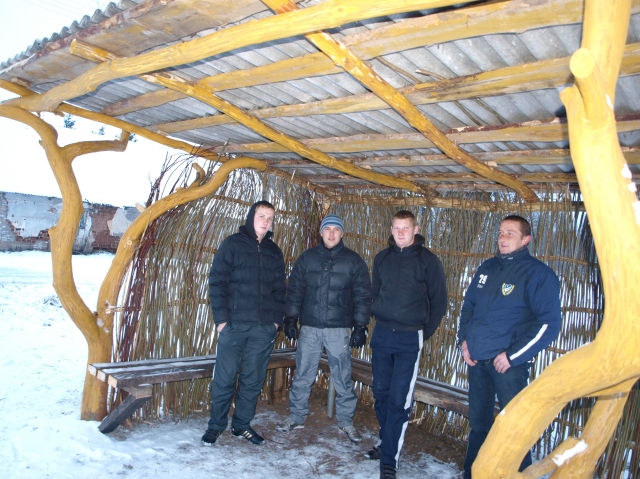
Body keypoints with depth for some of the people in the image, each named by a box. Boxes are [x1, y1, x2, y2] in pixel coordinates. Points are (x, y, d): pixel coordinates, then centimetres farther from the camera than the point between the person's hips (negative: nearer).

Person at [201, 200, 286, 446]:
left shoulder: (274, 251, 12)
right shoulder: (232, 244, 0)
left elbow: (280, 288, 14)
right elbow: (217, 282, -5)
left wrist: (277, 319, 4)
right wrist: (221, 318, -11)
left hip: (264, 328, 4)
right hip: (234, 325, -3)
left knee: (254, 379, 10)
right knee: (224, 378, 4)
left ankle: (242, 424, 25)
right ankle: (216, 425, 21)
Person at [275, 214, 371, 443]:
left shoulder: (354, 261, 0)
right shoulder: (307, 258, 5)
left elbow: (362, 296, -1)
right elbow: (294, 290, 7)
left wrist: (360, 327, -5)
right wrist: (290, 319, 3)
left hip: (339, 329, -1)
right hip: (309, 327, 2)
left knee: (343, 377, 5)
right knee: (302, 375, 9)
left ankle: (346, 421, 21)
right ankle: (296, 417, 25)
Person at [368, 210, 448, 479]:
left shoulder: (428, 261, -4)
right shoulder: (382, 258, 8)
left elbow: (439, 301, 0)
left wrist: (425, 332, 0)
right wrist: (378, 319, 11)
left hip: (410, 339, -4)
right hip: (381, 335, 4)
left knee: (399, 399, -5)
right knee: (381, 393, 12)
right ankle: (387, 442, 31)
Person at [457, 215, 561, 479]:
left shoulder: (538, 273, -9)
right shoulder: (488, 268, 10)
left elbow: (548, 323, -15)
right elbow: (468, 305, 20)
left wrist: (512, 356, -16)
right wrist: (463, 339, 7)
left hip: (509, 364, -6)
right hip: (476, 360, 6)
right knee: (478, 423, 18)